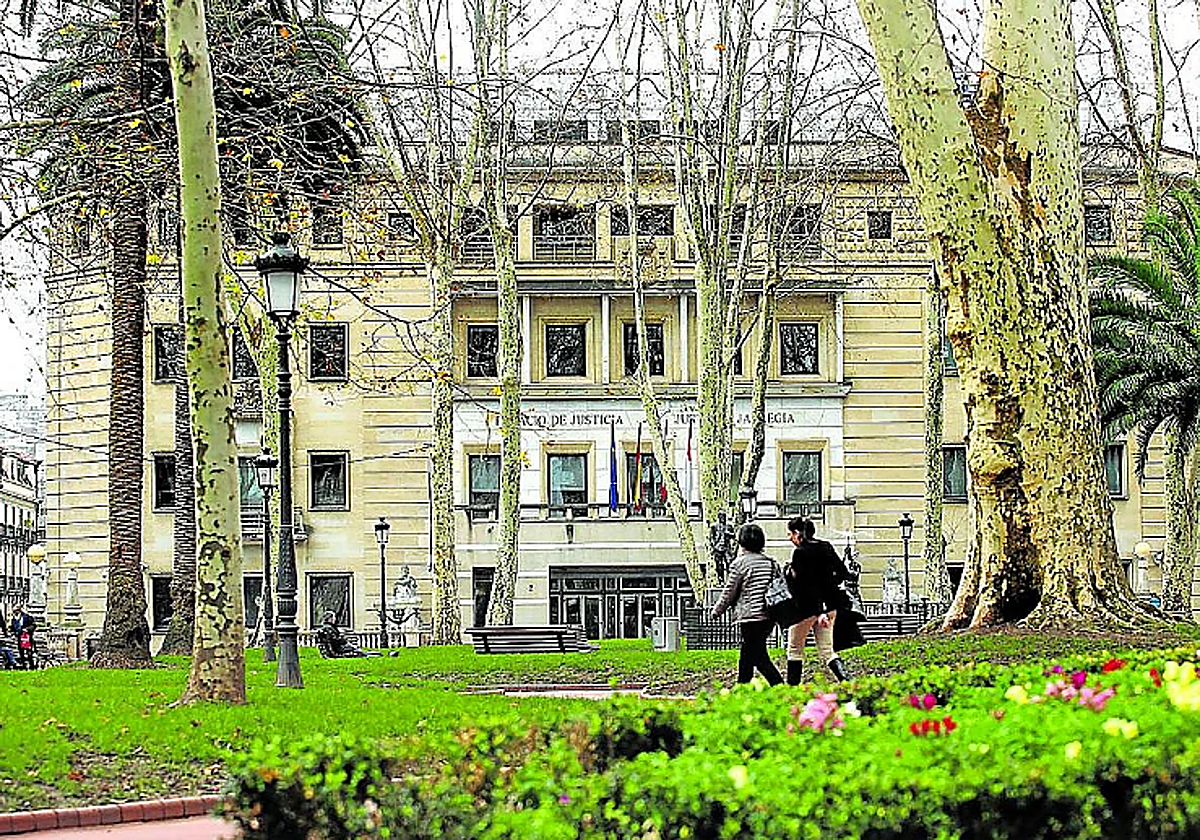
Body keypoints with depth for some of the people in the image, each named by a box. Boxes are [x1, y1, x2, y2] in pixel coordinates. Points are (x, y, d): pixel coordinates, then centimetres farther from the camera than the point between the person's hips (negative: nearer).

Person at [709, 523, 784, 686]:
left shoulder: (739, 563, -7)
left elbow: (729, 593, -2)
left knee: (760, 658, -7)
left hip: (750, 617, -7)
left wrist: (716, 612, 13)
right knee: (746, 656, 18)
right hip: (769, 617, 7)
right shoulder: (770, 562, 10)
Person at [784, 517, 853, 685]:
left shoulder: (800, 553, -15)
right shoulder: (826, 547, 6)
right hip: (829, 606, 7)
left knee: (794, 649, 10)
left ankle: (792, 687, 12)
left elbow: (810, 585, -21)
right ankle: (846, 679, -12)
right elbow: (844, 574, 6)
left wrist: (820, 613, -24)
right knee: (827, 651, 8)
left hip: (807, 608, -7)